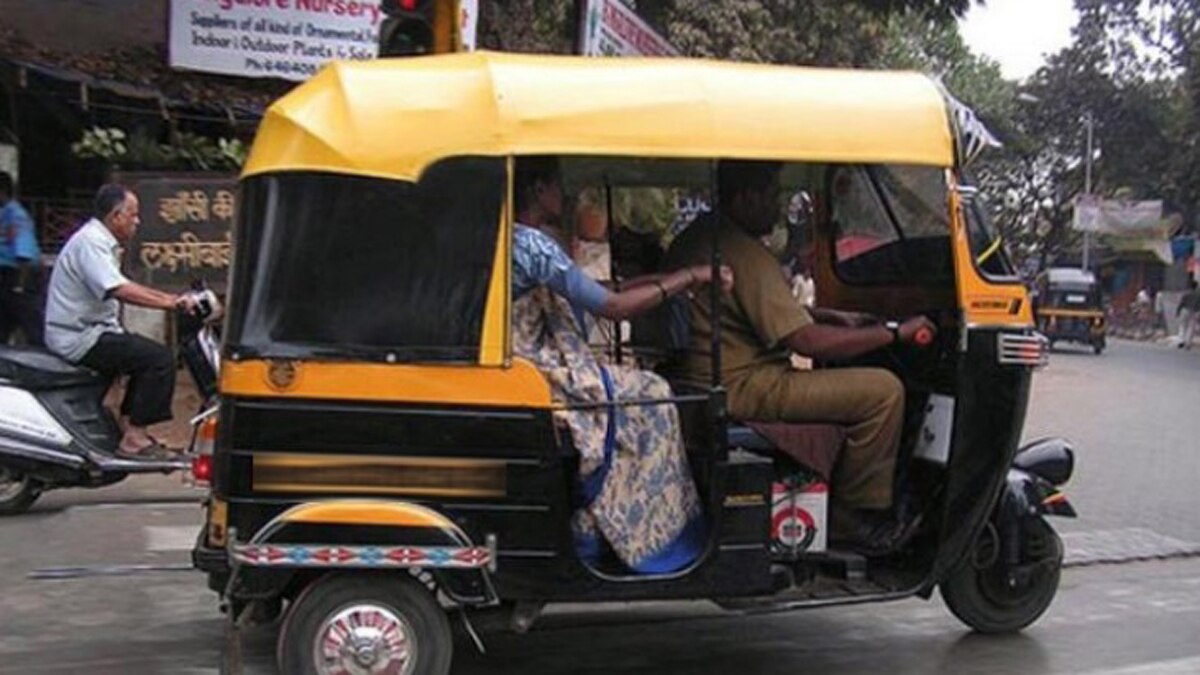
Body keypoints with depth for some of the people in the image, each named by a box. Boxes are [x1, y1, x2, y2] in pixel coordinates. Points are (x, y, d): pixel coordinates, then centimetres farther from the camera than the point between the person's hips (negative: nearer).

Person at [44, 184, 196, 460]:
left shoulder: (100, 241, 16)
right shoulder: (90, 242, -17)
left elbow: (124, 287, 18)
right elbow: (120, 291, -30)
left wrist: (171, 298, 10)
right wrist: (171, 303, -27)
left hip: (90, 331, 11)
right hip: (79, 338, -11)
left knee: (148, 353, 19)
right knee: (160, 359, -18)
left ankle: (129, 423, 18)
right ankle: (134, 438, -15)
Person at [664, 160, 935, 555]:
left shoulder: (695, 239, 14)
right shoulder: (744, 254, -19)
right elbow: (808, 341, -22)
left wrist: (835, 317, 15)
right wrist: (895, 333, -13)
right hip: (741, 390, -11)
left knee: (839, 386, 27)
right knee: (883, 390, -14)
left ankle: (844, 512, 20)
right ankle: (851, 517, -1)